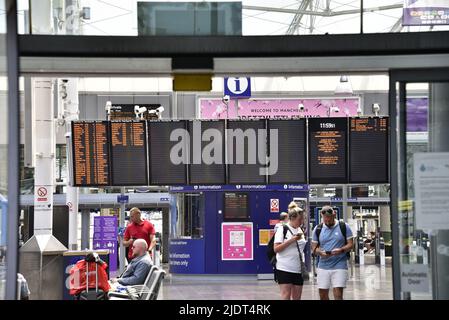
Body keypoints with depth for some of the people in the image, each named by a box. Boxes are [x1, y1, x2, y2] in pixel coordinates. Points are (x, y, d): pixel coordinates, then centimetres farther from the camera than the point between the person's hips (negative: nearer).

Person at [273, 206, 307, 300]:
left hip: (298, 270, 7)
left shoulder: (300, 231, 16)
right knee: (286, 296, -9)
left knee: (297, 297, 6)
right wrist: (291, 240, -18)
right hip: (284, 269, -6)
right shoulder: (282, 229, -5)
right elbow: (276, 249, -12)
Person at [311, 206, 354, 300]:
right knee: (323, 295, 6)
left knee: (338, 295, -10)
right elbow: (314, 248, 9)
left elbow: (350, 245, 1)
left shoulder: (344, 227, 0)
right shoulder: (318, 229, 6)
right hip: (323, 267, 3)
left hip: (339, 266, -3)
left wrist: (341, 250, -20)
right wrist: (320, 252, -14)